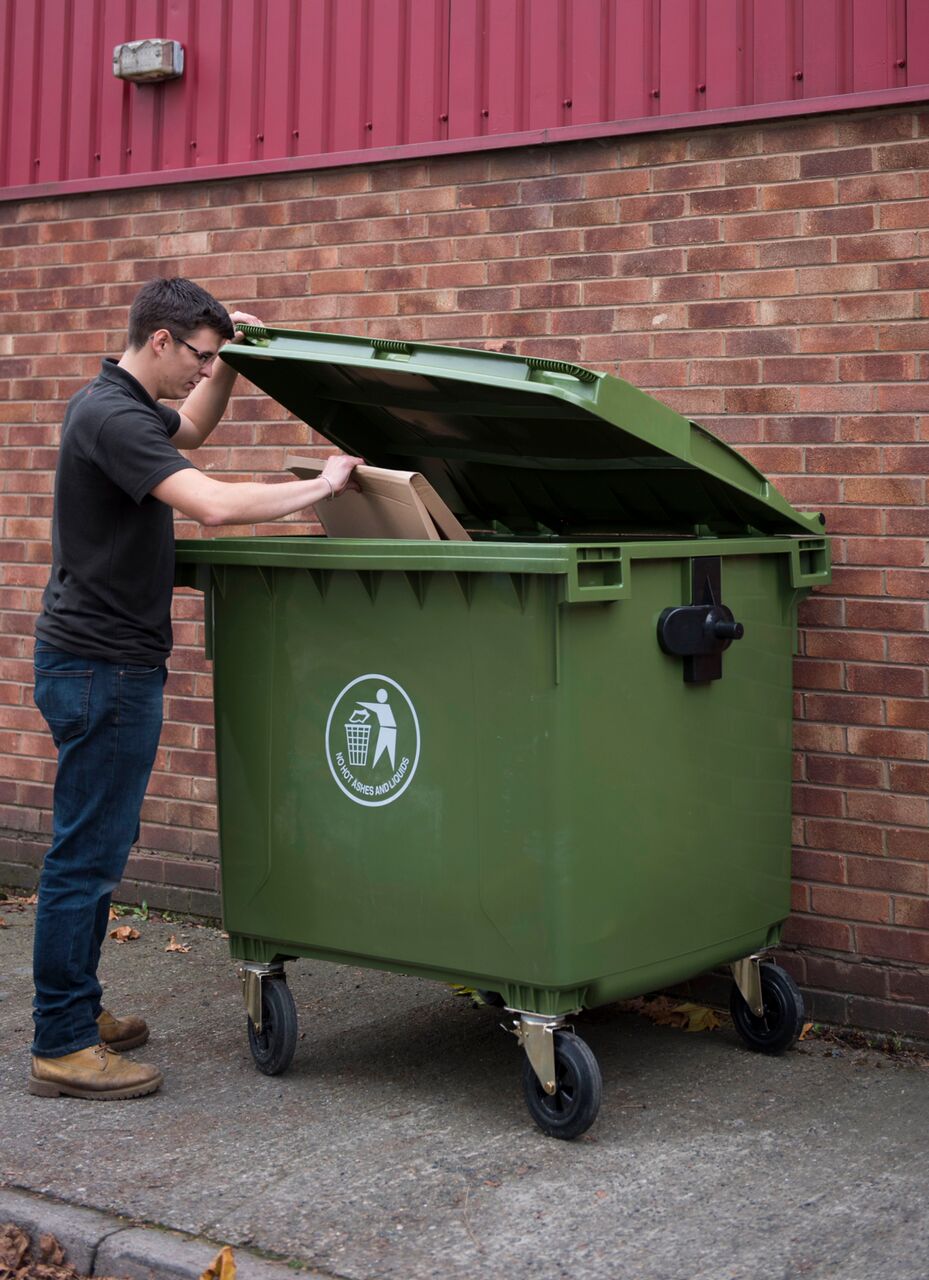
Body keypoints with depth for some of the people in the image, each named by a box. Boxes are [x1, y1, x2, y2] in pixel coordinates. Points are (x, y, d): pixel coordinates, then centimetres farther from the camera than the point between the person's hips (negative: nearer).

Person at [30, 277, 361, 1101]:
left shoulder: (124, 405, 12)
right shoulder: (110, 416, -19)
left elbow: (190, 429, 34)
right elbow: (212, 503, -32)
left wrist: (229, 363, 17)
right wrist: (318, 486, -19)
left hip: (107, 664, 10)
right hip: (100, 668, -10)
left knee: (101, 844, 16)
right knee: (86, 853, -5)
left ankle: (76, 1009, 27)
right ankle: (62, 1048, 3)